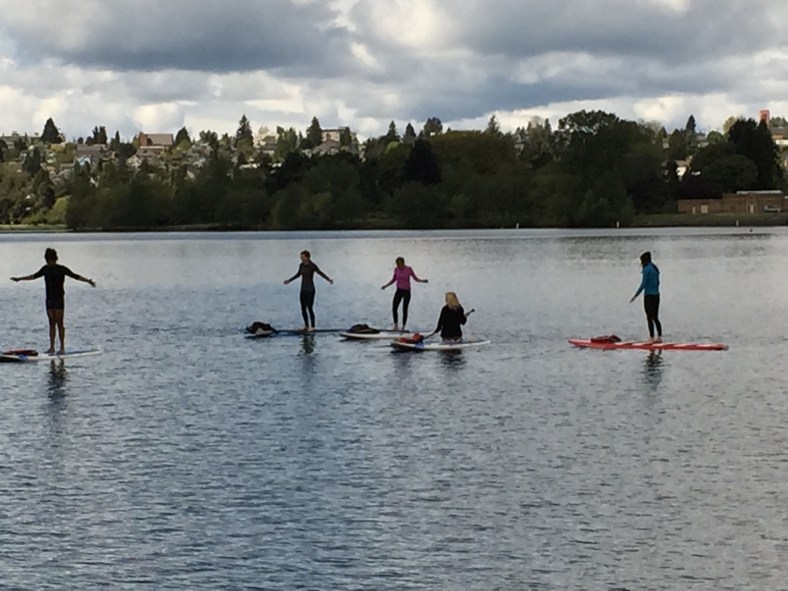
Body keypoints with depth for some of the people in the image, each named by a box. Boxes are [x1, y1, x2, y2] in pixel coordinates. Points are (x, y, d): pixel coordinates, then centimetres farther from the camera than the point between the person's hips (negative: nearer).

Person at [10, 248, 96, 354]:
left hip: (59, 299, -5)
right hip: (49, 299, 5)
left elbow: (76, 276, -6)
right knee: (52, 324, 5)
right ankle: (52, 347, 6)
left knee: (59, 323, -5)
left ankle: (62, 347, -3)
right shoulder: (45, 269, 9)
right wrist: (19, 279, 32)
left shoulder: (62, 269, -5)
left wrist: (88, 281, -19)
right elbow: (34, 276, 24)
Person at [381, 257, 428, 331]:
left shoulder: (409, 269, -9)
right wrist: (386, 286, 4)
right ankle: (396, 325, 7)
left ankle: (403, 327, 12)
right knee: (394, 308, -9)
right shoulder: (396, 269, -1)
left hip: (407, 292, -2)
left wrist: (423, 281, -16)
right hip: (399, 291, 2)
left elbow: (416, 279, 0)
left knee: (404, 310, 0)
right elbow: (393, 279, 12)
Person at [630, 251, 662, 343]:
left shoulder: (647, 269, -13)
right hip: (656, 295, 8)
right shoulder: (655, 269, 11)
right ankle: (659, 337, 10)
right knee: (655, 317, 12)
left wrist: (635, 296, -12)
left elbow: (643, 284, -17)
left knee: (649, 318, -3)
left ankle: (651, 338, -2)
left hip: (649, 296, -8)